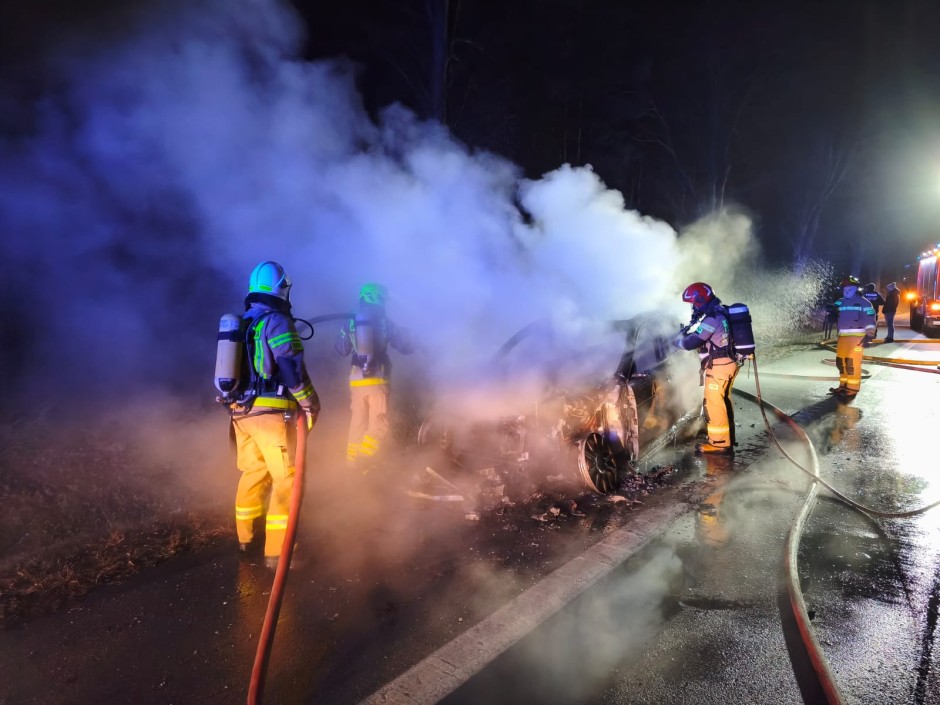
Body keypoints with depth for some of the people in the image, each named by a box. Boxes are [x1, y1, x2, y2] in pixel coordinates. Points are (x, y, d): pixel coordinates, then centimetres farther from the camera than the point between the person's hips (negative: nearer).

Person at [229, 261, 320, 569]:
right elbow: (293, 368, -18)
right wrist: (311, 404, -10)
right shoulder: (277, 322, -10)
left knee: (253, 472, 20)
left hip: (240, 411, 8)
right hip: (271, 412, -8)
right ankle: (277, 550, -1)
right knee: (286, 478, -2)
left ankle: (246, 537, 33)